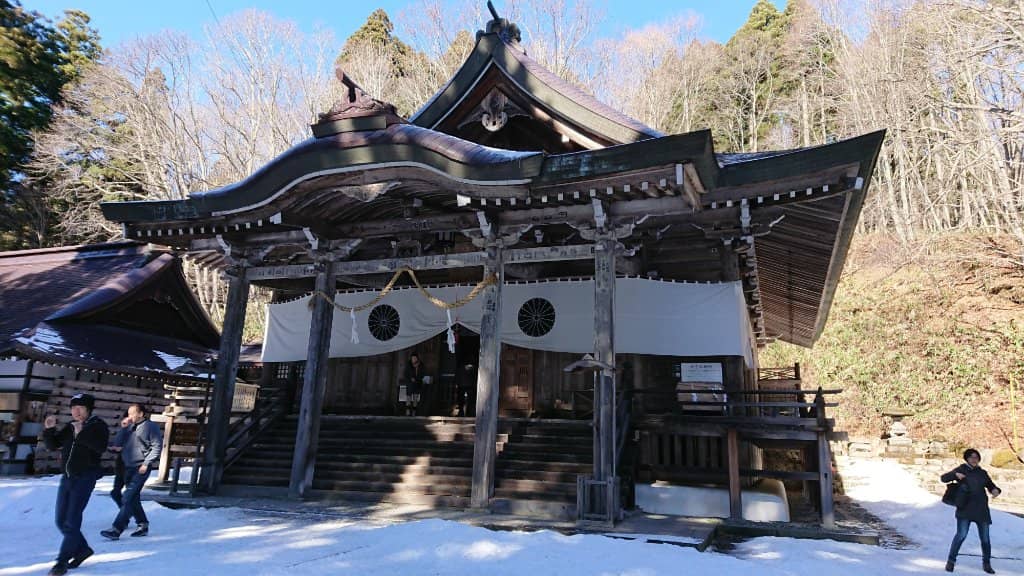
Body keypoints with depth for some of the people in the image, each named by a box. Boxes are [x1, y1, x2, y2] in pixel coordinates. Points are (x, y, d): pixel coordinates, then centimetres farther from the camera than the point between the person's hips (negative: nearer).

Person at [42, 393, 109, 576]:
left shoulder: (98, 425, -6)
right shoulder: (69, 427, 12)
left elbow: (101, 447, -21)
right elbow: (52, 445, 8)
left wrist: (82, 433, -27)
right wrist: (49, 429, -7)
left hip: (85, 477, -7)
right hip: (67, 477, 7)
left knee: (72, 521, -9)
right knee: (61, 521, 11)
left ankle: (62, 561, -1)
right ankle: (82, 549, 27)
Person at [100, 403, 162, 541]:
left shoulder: (151, 426, -7)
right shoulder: (130, 427, 15)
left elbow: (157, 446, -10)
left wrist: (146, 463, -16)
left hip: (141, 468, -8)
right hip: (128, 467, 8)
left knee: (128, 498, -11)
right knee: (133, 498, 13)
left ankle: (116, 529, -10)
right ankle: (143, 525, 25)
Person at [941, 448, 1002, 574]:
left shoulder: (982, 473, 12)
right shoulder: (961, 469, 3)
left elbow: (991, 486, 16)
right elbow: (944, 478, -3)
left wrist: (996, 490, -7)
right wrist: (955, 475, -21)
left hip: (981, 509, 4)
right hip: (965, 508, -4)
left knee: (985, 538, 7)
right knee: (961, 535, -13)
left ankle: (986, 564, 26)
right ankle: (951, 561, -4)